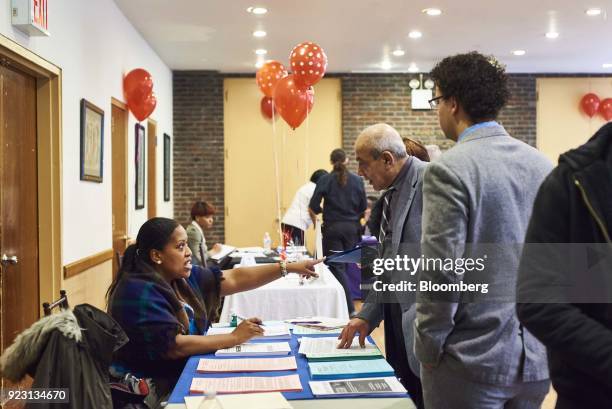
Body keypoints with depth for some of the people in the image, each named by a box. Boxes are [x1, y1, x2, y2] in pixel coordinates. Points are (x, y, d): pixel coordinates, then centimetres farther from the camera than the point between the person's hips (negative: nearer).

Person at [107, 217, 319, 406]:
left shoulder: (183, 276, 5)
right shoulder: (140, 292, -22)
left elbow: (234, 279, 2)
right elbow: (174, 346, -27)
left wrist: (289, 267, -4)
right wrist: (234, 338, -20)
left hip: (183, 374, 8)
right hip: (150, 391, -8)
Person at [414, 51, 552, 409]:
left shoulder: (449, 170, -16)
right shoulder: (543, 165, 3)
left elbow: (441, 275, -19)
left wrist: (428, 349, -5)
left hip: (474, 357, -6)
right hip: (537, 357, 6)